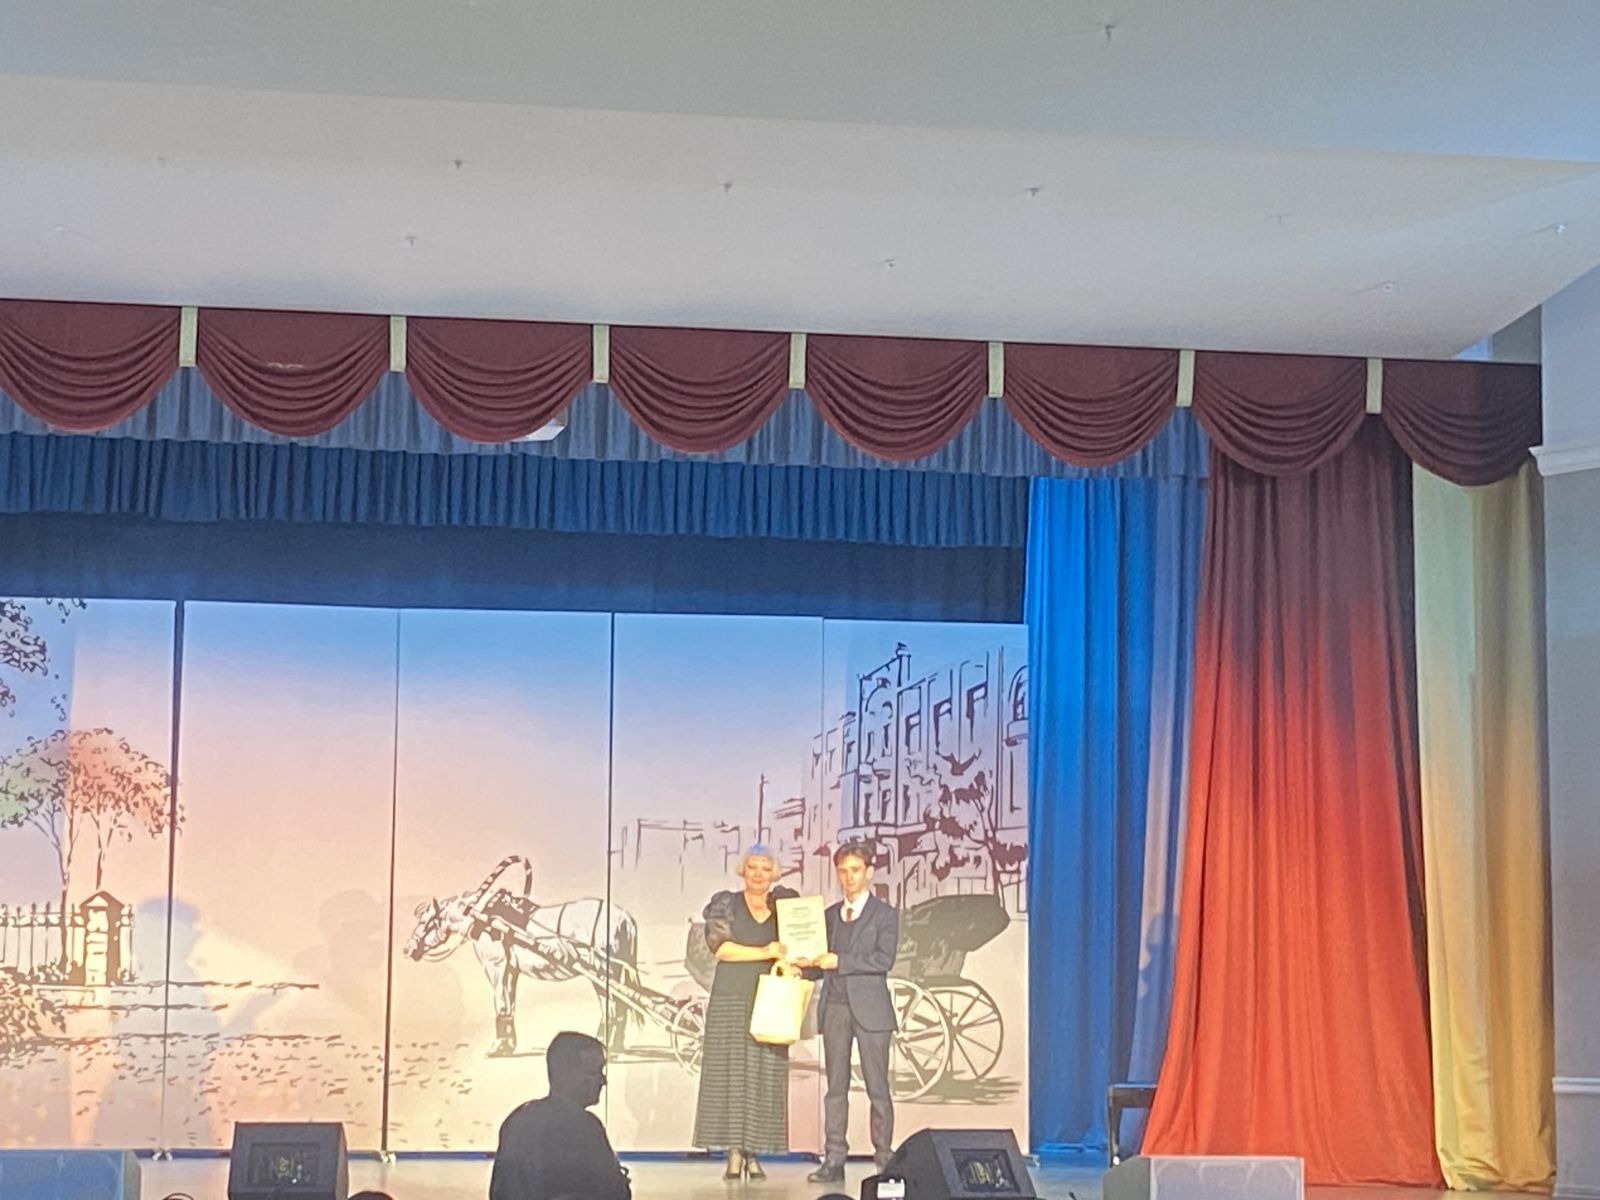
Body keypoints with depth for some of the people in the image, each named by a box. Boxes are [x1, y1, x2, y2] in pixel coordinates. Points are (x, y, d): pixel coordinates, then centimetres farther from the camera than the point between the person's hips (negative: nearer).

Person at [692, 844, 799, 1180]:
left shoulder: (785, 905, 12)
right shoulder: (726, 904, 6)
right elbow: (720, 946, -6)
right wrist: (764, 953, -13)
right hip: (731, 1000, -2)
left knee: (765, 1075, -2)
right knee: (730, 1072, -5)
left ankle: (754, 1153, 0)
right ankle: (734, 1153, -4)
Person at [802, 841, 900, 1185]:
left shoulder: (885, 914, 2)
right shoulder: (830, 914, 16)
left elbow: (884, 960, -11)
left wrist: (838, 961, -14)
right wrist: (804, 964, -2)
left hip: (870, 1008, -4)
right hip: (835, 1007, 4)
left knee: (877, 1087, -2)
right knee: (836, 1086, 3)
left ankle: (884, 1158, 2)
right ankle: (834, 1159, 3)